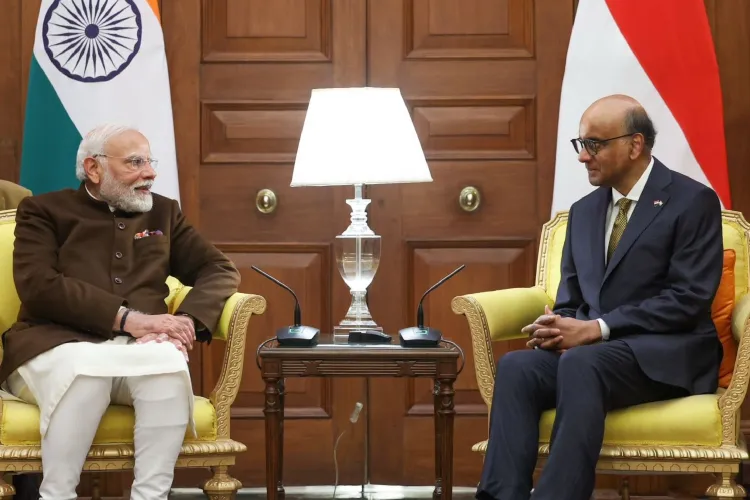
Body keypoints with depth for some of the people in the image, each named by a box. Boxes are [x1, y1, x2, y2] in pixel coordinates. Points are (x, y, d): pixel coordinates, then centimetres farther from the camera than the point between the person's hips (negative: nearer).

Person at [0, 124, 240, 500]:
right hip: (59, 346, -3)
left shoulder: (163, 212, 21)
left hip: (139, 350, 3)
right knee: (87, 368, -39)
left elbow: (220, 270, 15)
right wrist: (128, 318, -17)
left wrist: (187, 321, -8)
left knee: (169, 360, -34)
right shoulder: (44, 210, 9)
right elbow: (38, 286, -7)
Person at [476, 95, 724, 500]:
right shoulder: (583, 211, 19)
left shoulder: (693, 202, -2)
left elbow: (689, 299, -12)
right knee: (517, 365, -26)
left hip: (666, 356, -5)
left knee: (582, 362, -37)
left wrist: (595, 329, -18)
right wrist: (559, 328, -8)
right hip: (587, 349, 5)